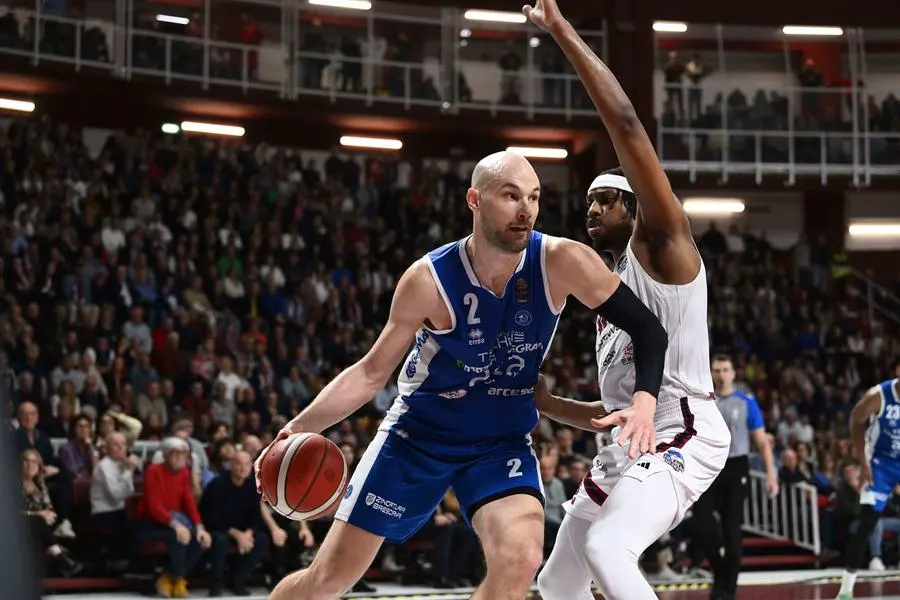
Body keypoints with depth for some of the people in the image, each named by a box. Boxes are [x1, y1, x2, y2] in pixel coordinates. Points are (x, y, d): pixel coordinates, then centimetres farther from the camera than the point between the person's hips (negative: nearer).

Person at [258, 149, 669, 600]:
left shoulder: (562, 263, -20)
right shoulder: (429, 280, -20)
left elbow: (647, 329, -13)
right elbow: (373, 372, -10)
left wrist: (644, 399, -32)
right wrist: (302, 426, -23)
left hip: (503, 441, 1)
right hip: (418, 432, 0)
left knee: (520, 560, -27)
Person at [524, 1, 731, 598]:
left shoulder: (662, 247, -5)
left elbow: (627, 125, -19)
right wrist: (544, 401, 20)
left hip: (683, 439, -10)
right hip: (633, 445, 10)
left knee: (606, 549, -32)